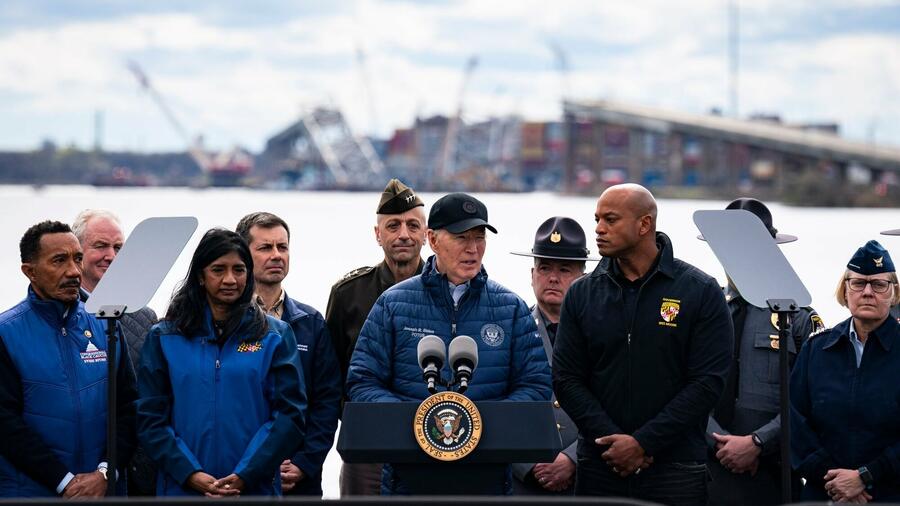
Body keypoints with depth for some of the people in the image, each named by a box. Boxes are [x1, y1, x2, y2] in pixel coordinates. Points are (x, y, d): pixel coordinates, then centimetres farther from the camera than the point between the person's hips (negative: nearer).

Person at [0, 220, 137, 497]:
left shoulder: (105, 326, 6)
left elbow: (128, 406, 3)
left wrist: (105, 472, -12)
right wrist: (64, 481, -16)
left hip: (104, 487, 3)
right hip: (31, 490, -3)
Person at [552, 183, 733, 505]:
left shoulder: (701, 292, -1)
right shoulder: (582, 294, 8)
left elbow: (707, 382, -7)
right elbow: (567, 379, 4)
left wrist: (642, 442, -13)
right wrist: (611, 439, -10)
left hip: (675, 471, -2)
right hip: (599, 469, 3)